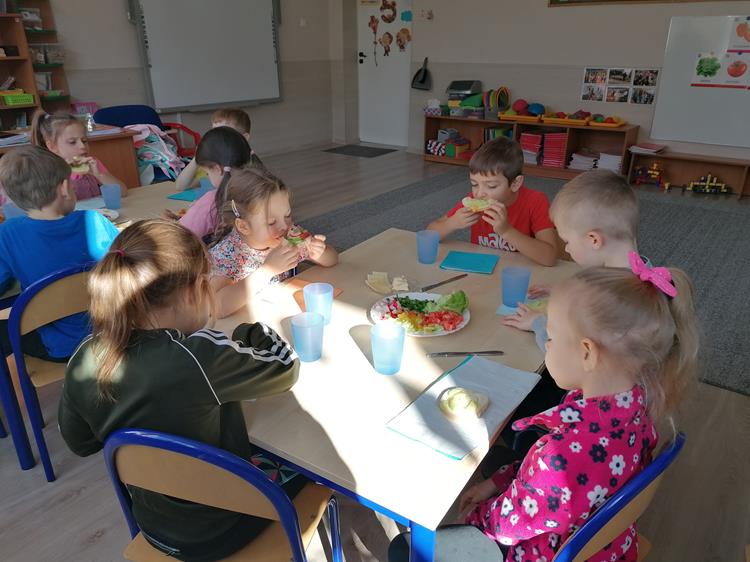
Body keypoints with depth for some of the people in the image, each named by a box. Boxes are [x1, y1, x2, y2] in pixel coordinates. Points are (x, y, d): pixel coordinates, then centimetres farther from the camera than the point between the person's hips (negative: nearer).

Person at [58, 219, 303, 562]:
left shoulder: (83, 360, -16)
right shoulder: (199, 356, -35)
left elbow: (79, 443, 2)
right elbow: (285, 369, -18)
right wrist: (248, 330, -1)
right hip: (221, 532, -5)